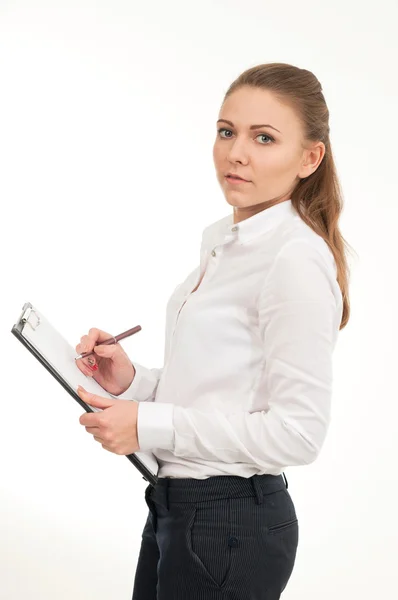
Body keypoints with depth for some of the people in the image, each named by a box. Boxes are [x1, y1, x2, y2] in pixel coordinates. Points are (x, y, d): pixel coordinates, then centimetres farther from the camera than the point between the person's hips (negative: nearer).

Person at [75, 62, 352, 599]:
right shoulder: (225, 242, 10)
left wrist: (150, 426, -18)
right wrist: (133, 382, 0)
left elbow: (298, 432, -21)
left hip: (231, 523, -9)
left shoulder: (296, 260, -18)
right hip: (176, 508, 9)